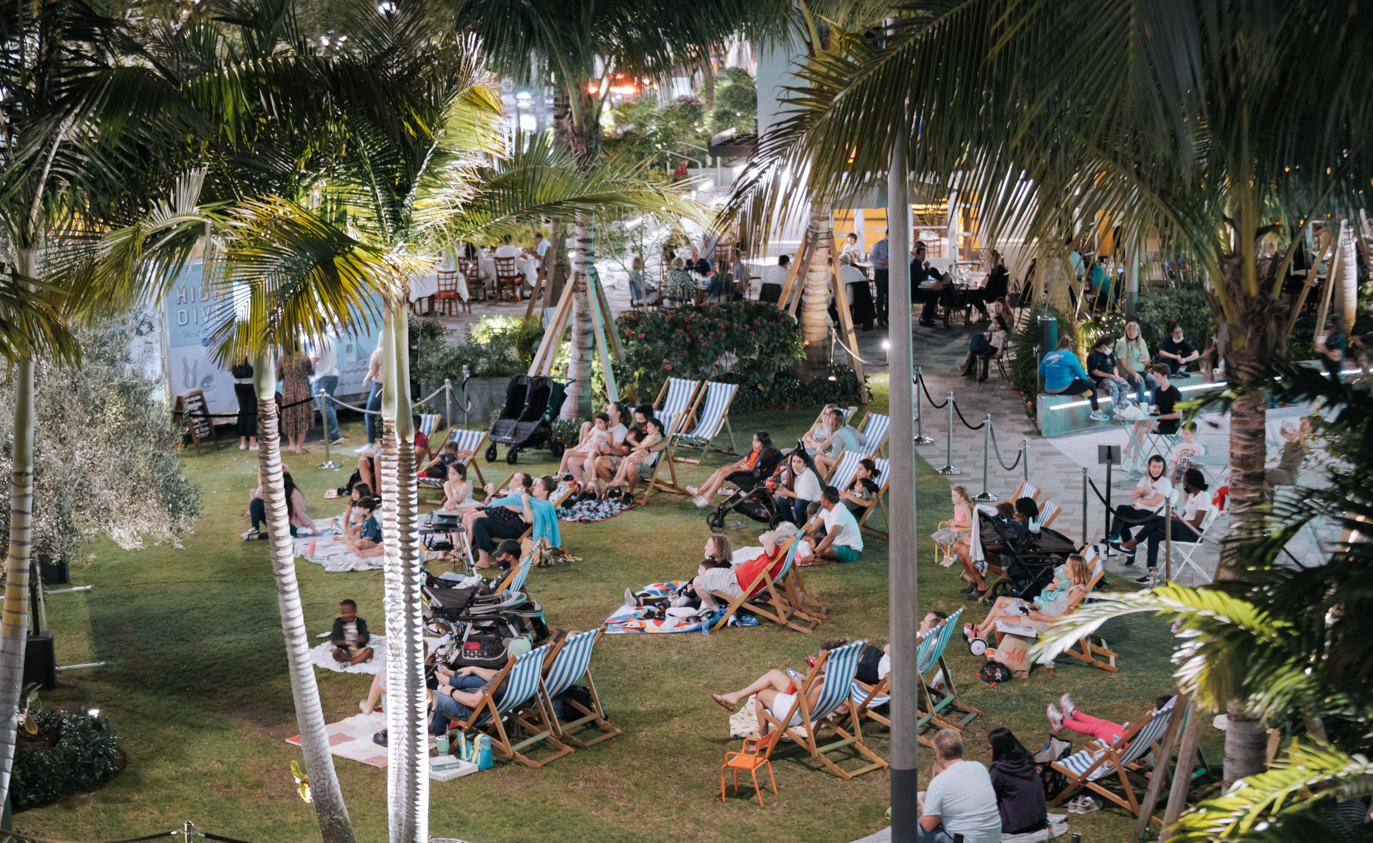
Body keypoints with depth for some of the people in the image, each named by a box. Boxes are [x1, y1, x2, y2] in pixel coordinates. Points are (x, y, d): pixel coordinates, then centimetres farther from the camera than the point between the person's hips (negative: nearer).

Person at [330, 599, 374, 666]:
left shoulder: (361, 623, 2)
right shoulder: (339, 622, 2)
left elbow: (366, 638, -10)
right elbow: (333, 638, -10)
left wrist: (358, 637, -33)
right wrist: (344, 641, -29)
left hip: (357, 651, 1)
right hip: (344, 652, -1)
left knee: (369, 650, -28)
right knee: (335, 652, -33)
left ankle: (350, 663, -30)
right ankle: (360, 660, -28)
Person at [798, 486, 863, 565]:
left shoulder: (839, 513, -26)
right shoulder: (826, 510, 4)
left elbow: (831, 537, -38)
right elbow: (813, 527, 13)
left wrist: (813, 554, -45)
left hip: (851, 551, -10)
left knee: (827, 549, -41)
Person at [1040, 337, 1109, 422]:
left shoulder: (1048, 355, 10)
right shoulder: (1070, 356, -7)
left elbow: (1041, 371, 19)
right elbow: (1080, 372, -1)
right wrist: (1085, 380, 19)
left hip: (1049, 389, 8)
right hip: (1064, 388, -7)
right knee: (1090, 384, 10)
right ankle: (1097, 413, 19)